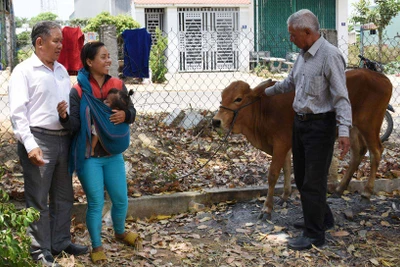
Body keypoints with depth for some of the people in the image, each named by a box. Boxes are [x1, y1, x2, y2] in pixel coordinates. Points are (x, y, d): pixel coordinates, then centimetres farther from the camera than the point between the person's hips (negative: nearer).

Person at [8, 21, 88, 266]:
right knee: (38, 199, 2)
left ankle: (61, 242, 29)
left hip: (64, 138, 7)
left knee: (64, 196, 15)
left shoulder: (61, 70, 14)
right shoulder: (24, 71, -6)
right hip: (39, 140, -7)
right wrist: (30, 145, -20)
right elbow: (18, 112, -12)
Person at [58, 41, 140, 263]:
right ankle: (97, 246, 21)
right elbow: (74, 125, -11)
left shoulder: (118, 85, -2)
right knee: (95, 202, 3)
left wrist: (125, 115, -20)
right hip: (89, 157, -3)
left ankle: (120, 232, 41)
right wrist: (64, 116, -32)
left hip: (114, 155, 3)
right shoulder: (78, 91, -11)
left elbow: (132, 113, 3)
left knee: (121, 199, 12)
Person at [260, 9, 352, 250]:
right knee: (302, 177, 17)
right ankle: (323, 219, 35)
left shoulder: (330, 55, -16)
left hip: (320, 125, -9)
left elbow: (341, 97, -20)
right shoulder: (304, 55, 11)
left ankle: (315, 235, 8)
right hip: (300, 122, 9)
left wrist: (344, 131, -26)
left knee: (313, 182, -4)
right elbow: (290, 82, 29)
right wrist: (267, 92, 40)